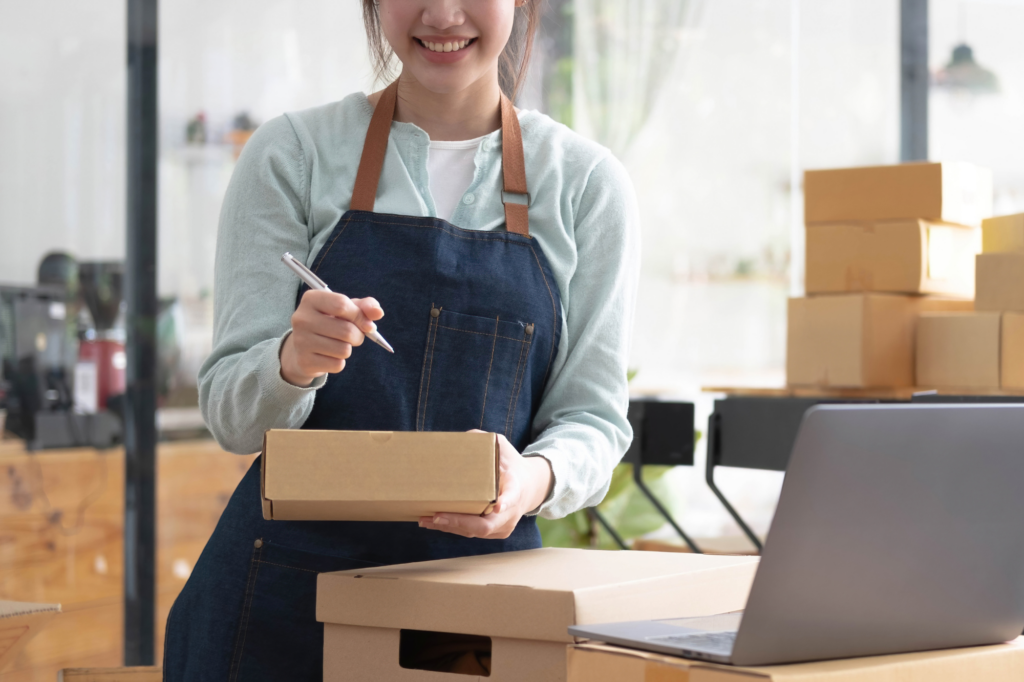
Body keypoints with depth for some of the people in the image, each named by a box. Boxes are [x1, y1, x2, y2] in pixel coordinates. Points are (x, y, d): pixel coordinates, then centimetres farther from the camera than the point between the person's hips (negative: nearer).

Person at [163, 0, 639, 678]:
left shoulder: (588, 181, 3)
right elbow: (231, 412, -2)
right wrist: (293, 362, -25)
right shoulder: (293, 153, 0)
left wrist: (535, 479, -21)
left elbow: (594, 414, 2)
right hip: (288, 588, 0)